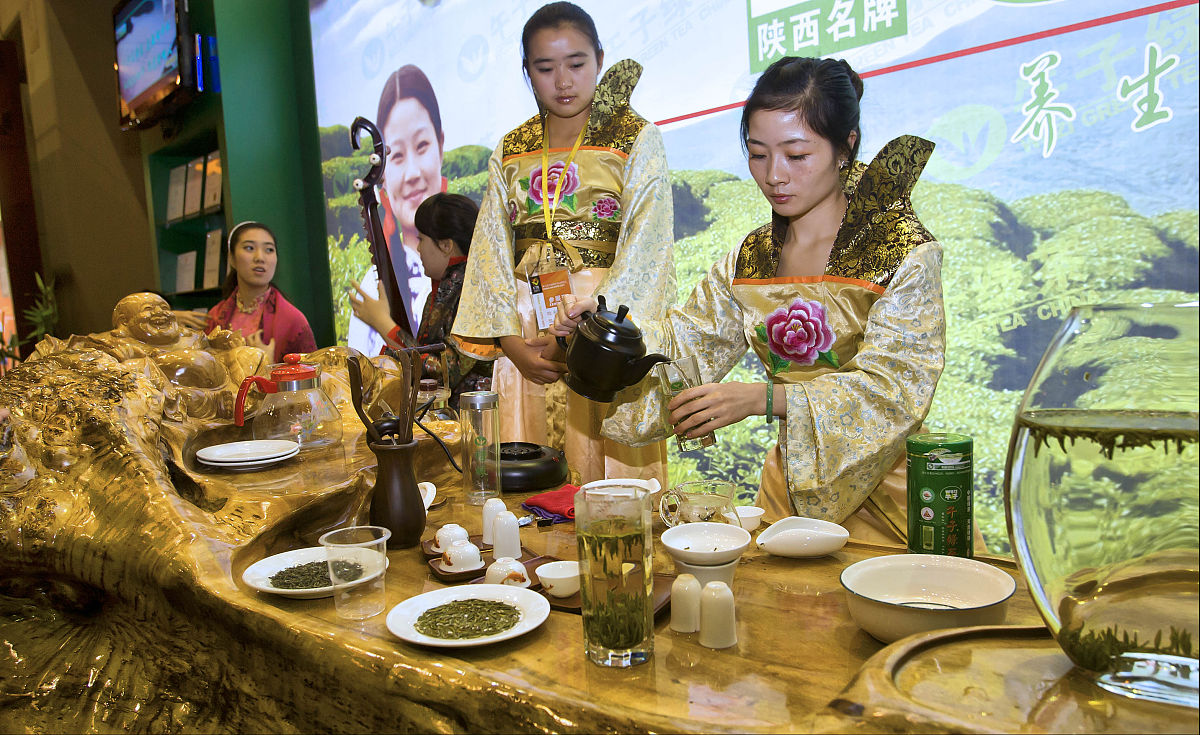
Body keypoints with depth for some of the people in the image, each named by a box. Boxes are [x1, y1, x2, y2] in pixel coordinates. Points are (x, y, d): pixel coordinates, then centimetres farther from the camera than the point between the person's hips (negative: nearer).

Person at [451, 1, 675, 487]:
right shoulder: (510, 152, 14)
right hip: (526, 334, 3)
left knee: (608, 473, -3)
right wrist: (508, 340, -4)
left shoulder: (636, 140, 3)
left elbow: (645, 246, -7)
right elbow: (491, 251, 9)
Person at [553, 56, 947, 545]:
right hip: (790, 487, 4)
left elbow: (892, 388, -18)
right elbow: (685, 344, 5)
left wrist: (763, 399, -31)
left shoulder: (907, 254, -9)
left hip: (881, 486, -3)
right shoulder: (748, 260, 7)